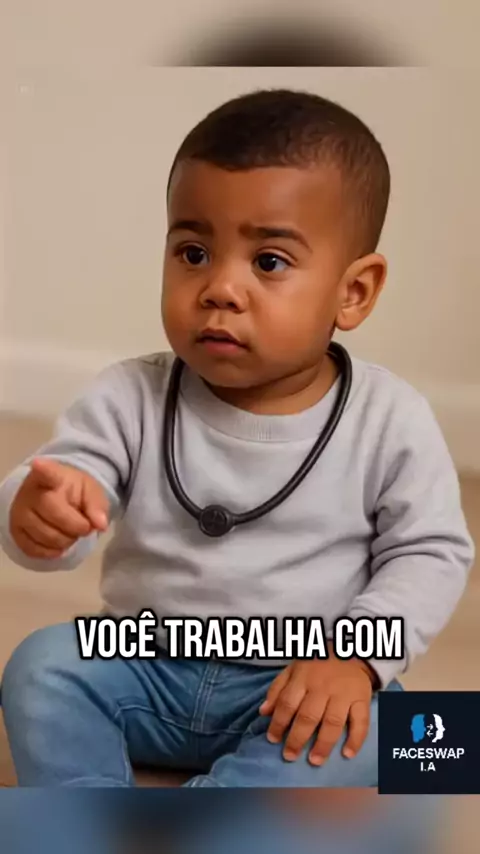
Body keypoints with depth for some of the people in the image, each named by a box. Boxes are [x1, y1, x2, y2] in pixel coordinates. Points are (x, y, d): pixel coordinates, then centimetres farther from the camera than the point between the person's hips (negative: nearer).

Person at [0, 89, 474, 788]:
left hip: (302, 685, -1)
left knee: (369, 731, -30)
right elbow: (61, 478, -15)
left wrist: (357, 655, -21)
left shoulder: (390, 421, -10)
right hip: (146, 666, 2)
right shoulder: (133, 399, -9)